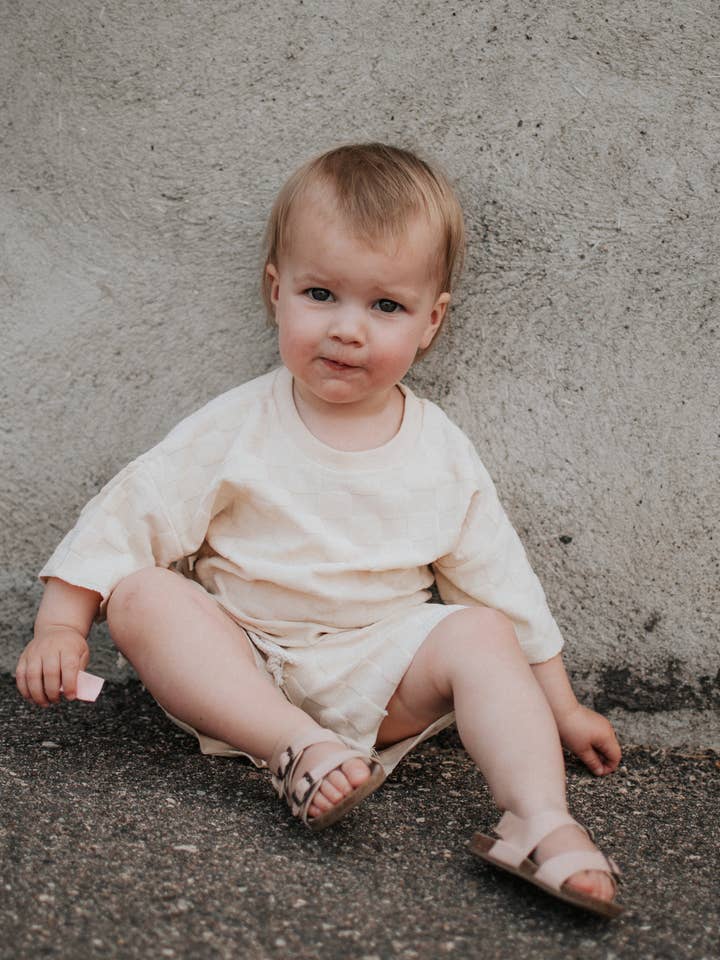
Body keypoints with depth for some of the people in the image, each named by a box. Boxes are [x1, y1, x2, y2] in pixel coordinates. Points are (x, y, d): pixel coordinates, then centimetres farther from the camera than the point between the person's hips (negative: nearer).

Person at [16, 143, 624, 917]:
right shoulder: (235, 430, -6)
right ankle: (297, 752, -37)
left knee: (482, 635, -24)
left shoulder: (441, 455, 0)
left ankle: (540, 823, -33)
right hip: (239, 672, 0)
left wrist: (560, 708, 10)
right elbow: (133, 514, -4)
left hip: (378, 676, 1)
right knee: (141, 596, -26)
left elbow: (504, 583, 7)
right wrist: (61, 625, -14)